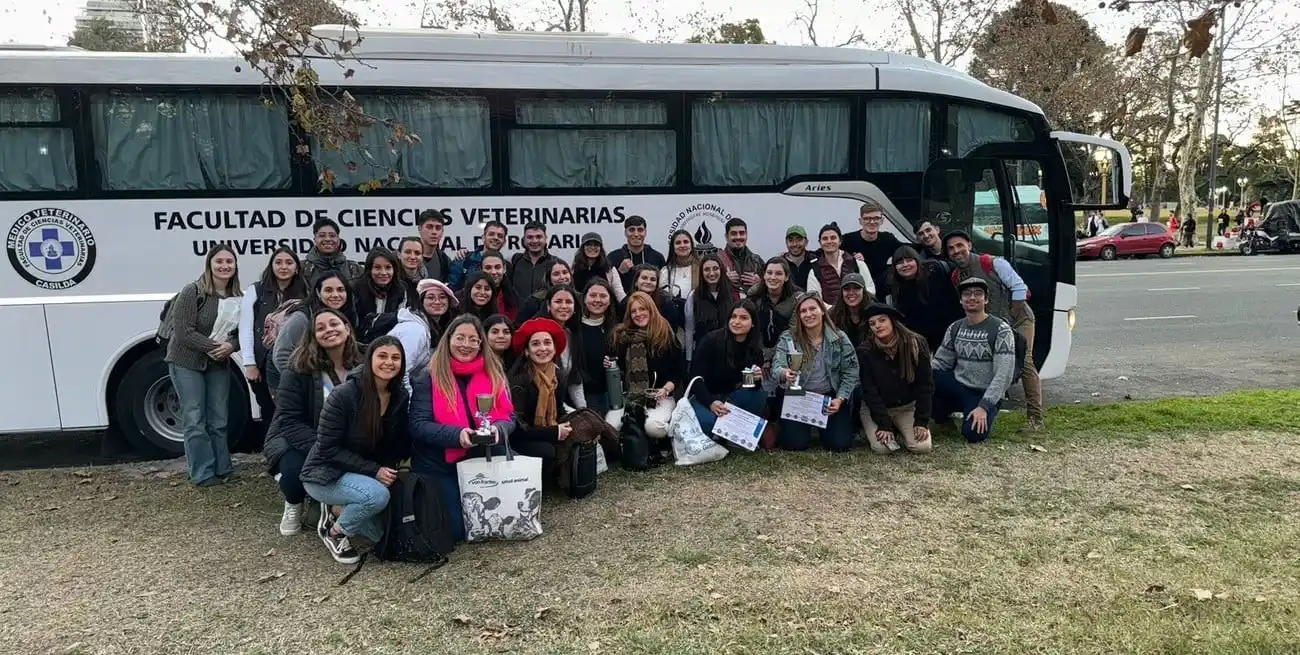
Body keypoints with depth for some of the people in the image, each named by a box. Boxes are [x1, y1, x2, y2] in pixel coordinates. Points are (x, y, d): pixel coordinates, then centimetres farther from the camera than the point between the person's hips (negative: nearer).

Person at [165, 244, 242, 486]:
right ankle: (203, 473, 4)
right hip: (187, 362, -5)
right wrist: (214, 346, -23)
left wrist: (231, 346, -18)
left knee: (219, 420, 8)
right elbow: (183, 331, -19)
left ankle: (222, 469, 17)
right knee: (195, 420, -2)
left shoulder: (237, 297, 1)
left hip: (219, 364, 5)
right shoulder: (192, 292, -14)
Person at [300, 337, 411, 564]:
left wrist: (389, 469, -14)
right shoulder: (344, 395, -21)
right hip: (326, 474, -6)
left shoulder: (400, 398, -4)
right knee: (378, 495, -32)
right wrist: (373, 470, -24)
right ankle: (335, 530, -5)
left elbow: (399, 444, 7)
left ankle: (338, 510, 12)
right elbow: (328, 448, -20)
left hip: (364, 477, 6)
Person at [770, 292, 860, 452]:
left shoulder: (840, 338, -6)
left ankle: (824, 425, 25)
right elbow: (777, 368, -19)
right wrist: (784, 373, -44)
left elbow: (850, 373, -2)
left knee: (840, 443, -11)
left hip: (831, 397, 1)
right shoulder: (787, 338, -10)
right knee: (795, 444, -15)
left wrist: (840, 399, -15)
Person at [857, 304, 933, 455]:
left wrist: (921, 421, -18)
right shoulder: (865, 351, -17)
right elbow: (869, 390, -17)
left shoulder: (916, 344, -14)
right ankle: (890, 430, 12)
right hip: (876, 408, -1)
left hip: (908, 407, 1)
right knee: (882, 448, -22)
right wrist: (884, 424, -23)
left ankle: (900, 431, 15)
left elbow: (925, 384, -12)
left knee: (922, 447, -17)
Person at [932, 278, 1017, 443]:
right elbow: (941, 362, 8)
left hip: (984, 394, -4)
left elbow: (1004, 374, -17)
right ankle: (944, 413, 5)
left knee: (973, 433, -30)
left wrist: (983, 406, -23)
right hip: (958, 386, 4)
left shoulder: (1001, 329, -12)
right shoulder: (955, 328, 5)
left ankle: (986, 413, 8)